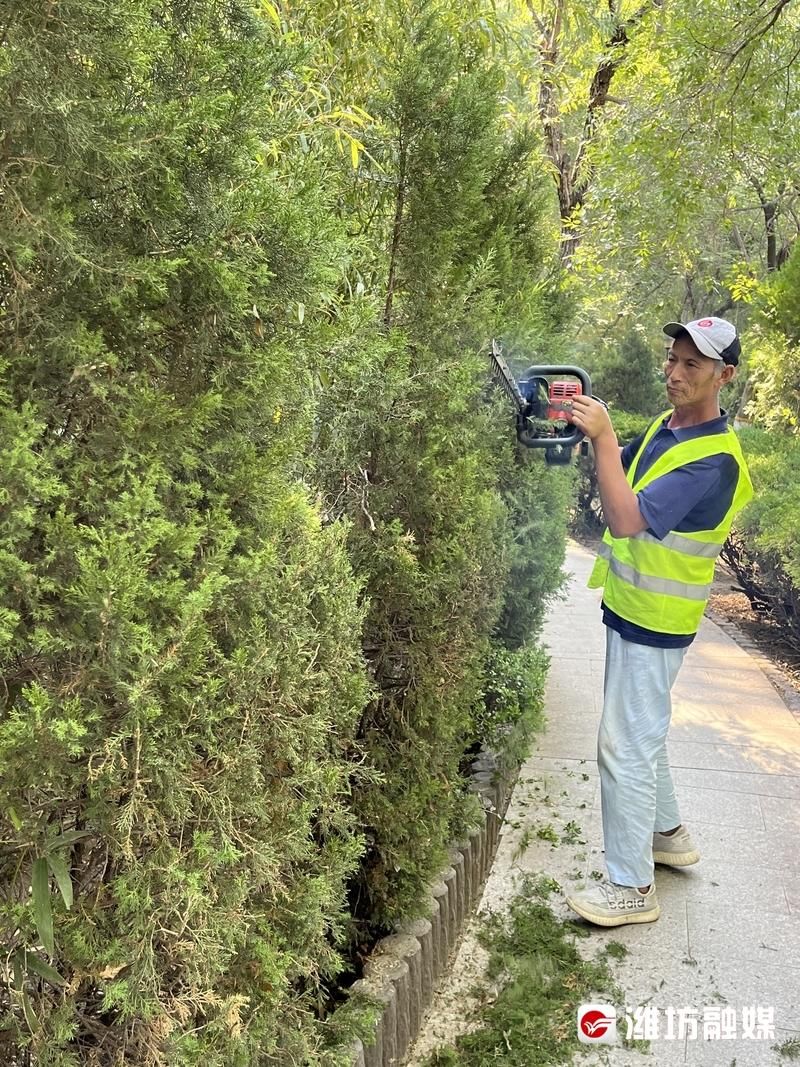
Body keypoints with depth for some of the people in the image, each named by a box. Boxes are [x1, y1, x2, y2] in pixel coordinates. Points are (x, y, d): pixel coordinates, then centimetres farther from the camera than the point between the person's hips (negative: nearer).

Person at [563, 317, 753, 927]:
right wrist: (591, 431, -7)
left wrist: (602, 437, -35)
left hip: (655, 621, -10)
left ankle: (632, 887, 9)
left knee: (626, 746, -4)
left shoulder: (714, 459, -24)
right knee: (644, 732, 22)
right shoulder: (667, 426, 6)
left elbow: (626, 520, -34)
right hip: (633, 607, 10)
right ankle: (669, 833, 41)